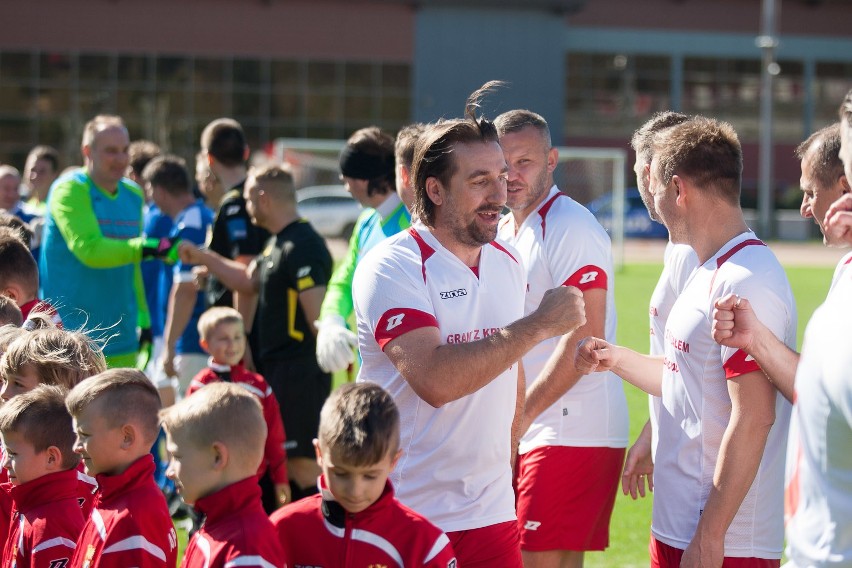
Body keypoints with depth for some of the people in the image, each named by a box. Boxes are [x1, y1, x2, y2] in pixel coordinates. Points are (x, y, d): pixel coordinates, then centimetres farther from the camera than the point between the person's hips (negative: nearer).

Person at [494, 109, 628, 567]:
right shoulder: (503, 233, 15)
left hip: (574, 431, -8)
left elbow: (584, 340, -19)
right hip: (526, 434, 9)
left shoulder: (572, 228, -12)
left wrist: (520, 416, -18)